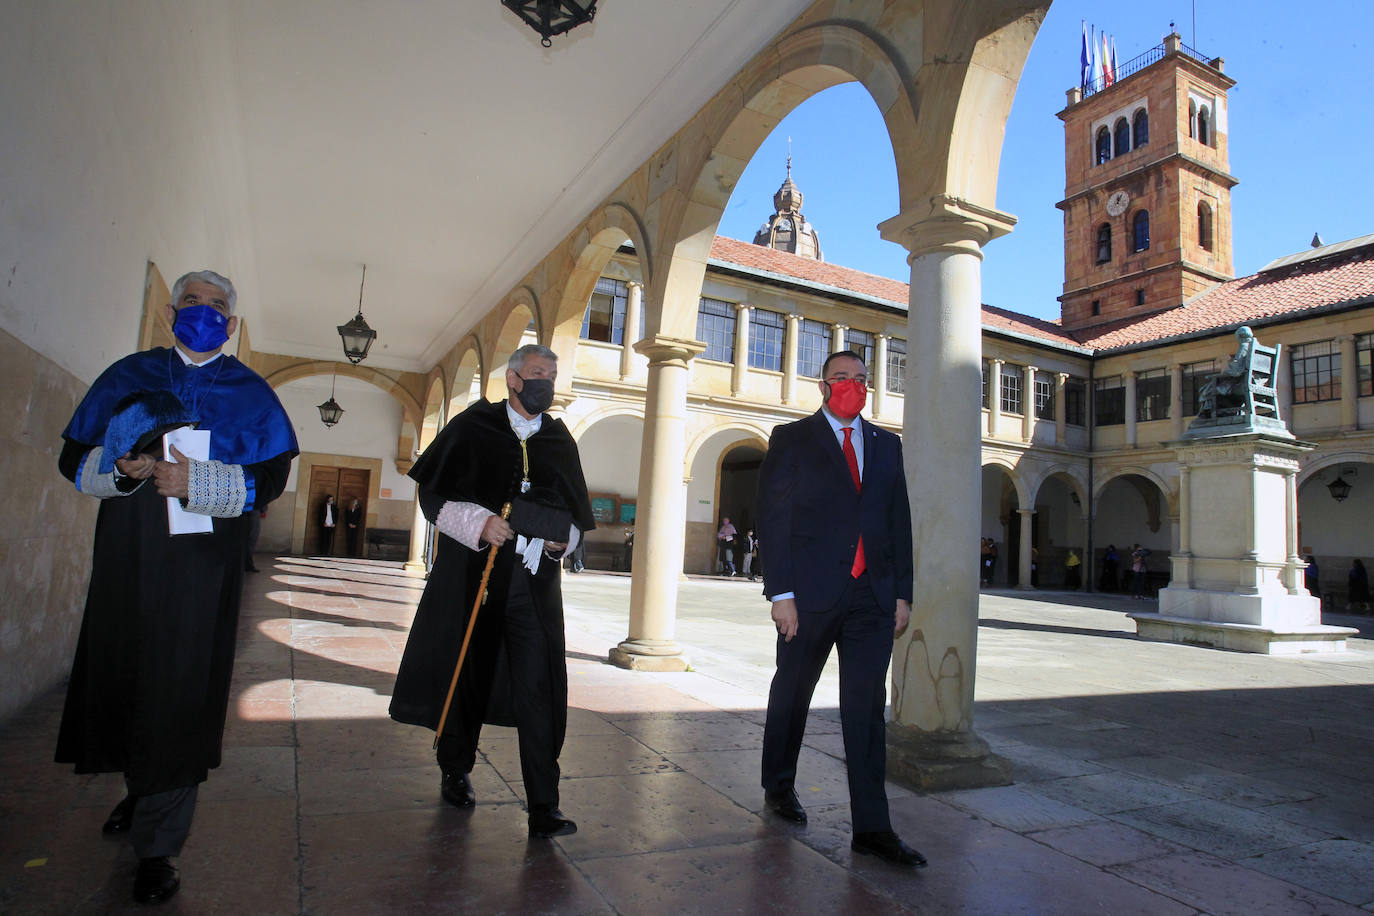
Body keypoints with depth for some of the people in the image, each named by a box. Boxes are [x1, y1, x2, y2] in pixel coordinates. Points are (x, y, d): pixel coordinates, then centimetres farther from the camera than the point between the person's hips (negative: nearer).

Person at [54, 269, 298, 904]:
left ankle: (157, 845, 9)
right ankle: (140, 791, 36)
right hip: (126, 559, 3)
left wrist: (197, 482, -19)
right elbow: (74, 458, 9)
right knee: (122, 677, 10)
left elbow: (269, 478, -3)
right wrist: (120, 468, -12)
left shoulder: (250, 393, 4)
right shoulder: (127, 376, 11)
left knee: (181, 693, -2)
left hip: (202, 567, -3)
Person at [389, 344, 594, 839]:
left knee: (540, 689, -6)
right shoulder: (473, 427, 3)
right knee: (466, 673, 13)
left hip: (534, 580, 1)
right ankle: (455, 771, 38)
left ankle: (543, 807, 0)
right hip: (473, 573, -1)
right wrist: (479, 523, -16)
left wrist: (563, 537, -4)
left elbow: (577, 514, 17)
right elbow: (433, 494, -1)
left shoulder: (560, 441, 11)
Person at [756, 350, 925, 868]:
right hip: (810, 593, -3)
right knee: (792, 693, 13)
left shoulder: (886, 445, 14)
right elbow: (772, 519, -5)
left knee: (867, 707, 2)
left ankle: (871, 827, 9)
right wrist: (781, 593, -12)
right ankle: (779, 786, 34)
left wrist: (902, 593, 6)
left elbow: (900, 522, 12)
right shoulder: (792, 439, 1)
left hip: (873, 596, 3)